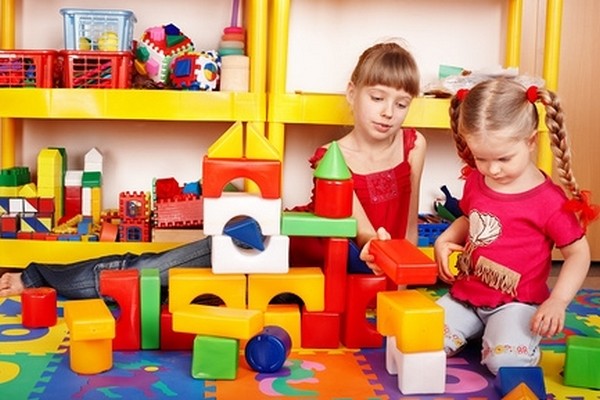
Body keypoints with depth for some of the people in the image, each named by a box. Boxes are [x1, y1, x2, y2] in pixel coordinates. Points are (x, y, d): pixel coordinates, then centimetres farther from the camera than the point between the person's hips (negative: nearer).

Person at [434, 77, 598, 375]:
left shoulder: (549, 201, -14)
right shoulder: (475, 182, 4)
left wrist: (558, 301, -20)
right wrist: (444, 241, 4)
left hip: (515, 303, -5)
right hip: (464, 296, 5)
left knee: (506, 360, -30)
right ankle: (478, 330, 13)